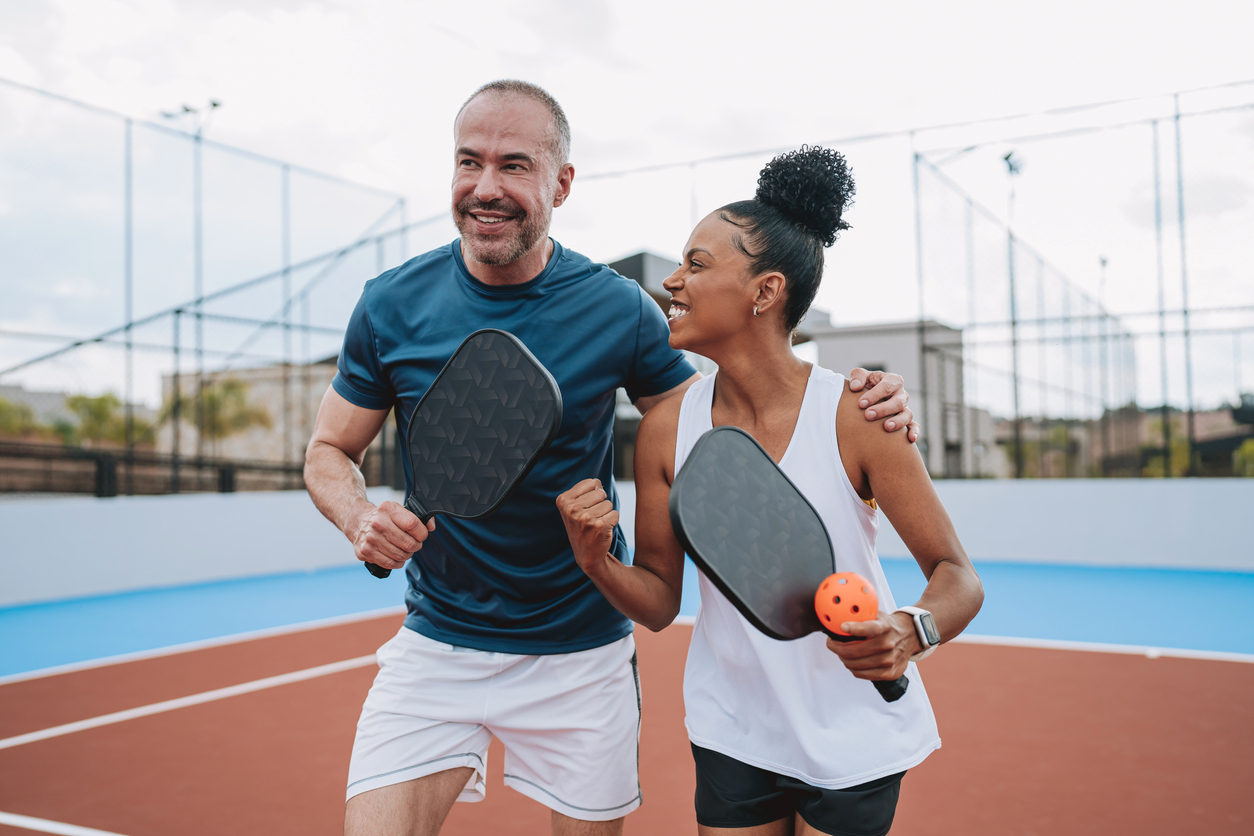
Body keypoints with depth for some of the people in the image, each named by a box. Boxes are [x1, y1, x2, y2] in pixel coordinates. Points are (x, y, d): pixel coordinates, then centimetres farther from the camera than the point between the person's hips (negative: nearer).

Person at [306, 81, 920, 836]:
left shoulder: (620, 309, -8)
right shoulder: (391, 305, -6)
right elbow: (330, 451, 5)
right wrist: (360, 518, -19)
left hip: (582, 653, 0)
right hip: (437, 648, 1)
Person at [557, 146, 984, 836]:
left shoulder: (856, 415, -19)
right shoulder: (664, 429, -9)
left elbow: (957, 577, -13)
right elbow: (660, 603, -2)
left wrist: (912, 631, -35)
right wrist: (597, 563, -22)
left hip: (853, 737, -2)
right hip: (732, 733, 2)